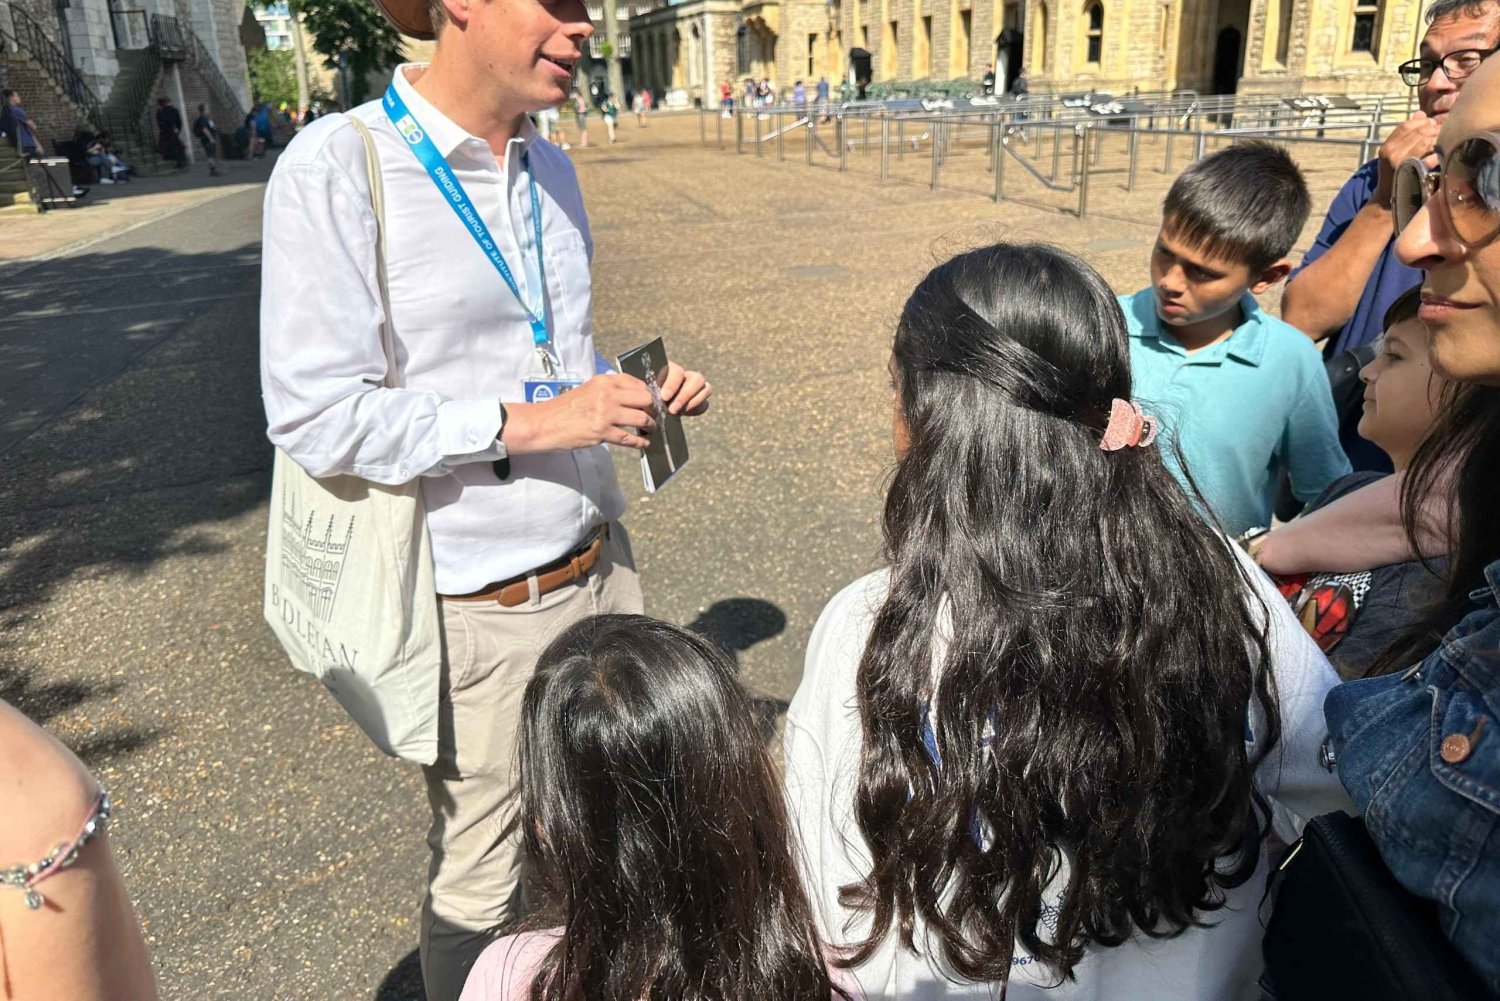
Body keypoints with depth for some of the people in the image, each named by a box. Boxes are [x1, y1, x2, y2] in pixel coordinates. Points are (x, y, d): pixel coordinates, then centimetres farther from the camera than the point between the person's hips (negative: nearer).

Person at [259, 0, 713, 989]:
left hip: (601, 568, 7)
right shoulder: (336, 166, -14)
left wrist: (642, 389, -2)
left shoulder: (551, 167, 8)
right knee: (481, 886, 11)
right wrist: (533, 423, -22)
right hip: (479, 611, -6)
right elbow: (315, 416, -18)